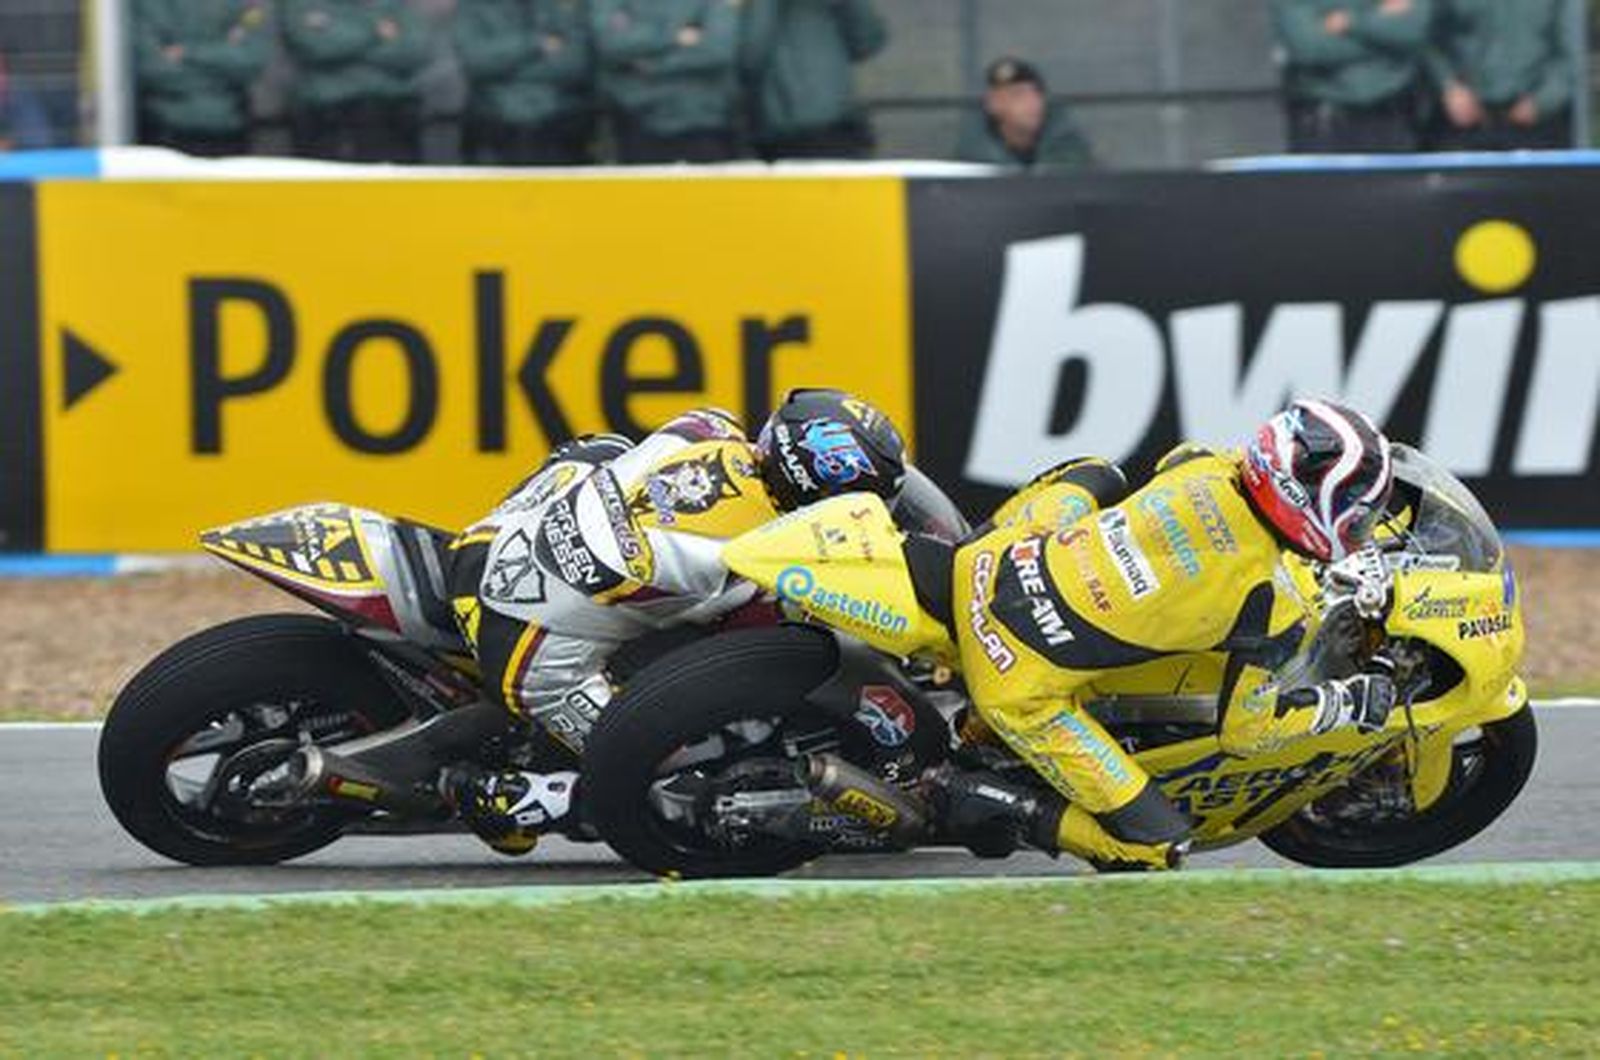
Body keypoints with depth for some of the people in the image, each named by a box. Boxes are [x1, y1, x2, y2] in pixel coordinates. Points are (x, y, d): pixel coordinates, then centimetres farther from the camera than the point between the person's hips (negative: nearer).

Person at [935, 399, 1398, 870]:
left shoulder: (1202, 466, -1)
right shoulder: (1271, 610, -14)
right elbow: (1246, 729, 0)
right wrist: (1350, 703, 12)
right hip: (1023, 691, -6)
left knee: (1093, 478, 32)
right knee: (1159, 845, 2)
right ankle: (1006, 807, -4)